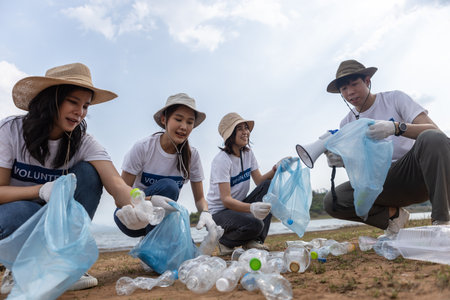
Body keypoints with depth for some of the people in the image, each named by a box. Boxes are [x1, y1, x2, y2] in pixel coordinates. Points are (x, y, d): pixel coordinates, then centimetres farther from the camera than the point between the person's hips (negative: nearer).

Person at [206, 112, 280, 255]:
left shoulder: (248, 153, 4)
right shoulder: (221, 160, -20)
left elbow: (260, 181, -2)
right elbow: (225, 199, -28)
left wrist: (275, 169, -21)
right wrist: (251, 207, -46)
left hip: (239, 205, 8)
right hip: (219, 212, -8)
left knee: (269, 186, -13)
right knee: (254, 224, -34)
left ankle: (254, 241, -10)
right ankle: (225, 242, 0)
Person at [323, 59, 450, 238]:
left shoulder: (394, 99, 1)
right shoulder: (346, 124, 8)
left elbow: (435, 130, -12)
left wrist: (396, 127, -31)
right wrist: (341, 160, -23)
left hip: (415, 172, -2)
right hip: (384, 184, 3)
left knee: (432, 138, -34)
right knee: (332, 201, -19)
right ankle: (393, 215, 0)